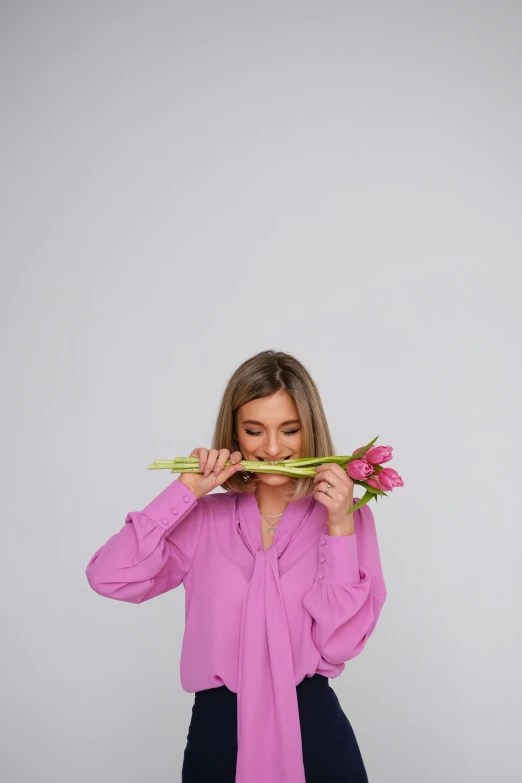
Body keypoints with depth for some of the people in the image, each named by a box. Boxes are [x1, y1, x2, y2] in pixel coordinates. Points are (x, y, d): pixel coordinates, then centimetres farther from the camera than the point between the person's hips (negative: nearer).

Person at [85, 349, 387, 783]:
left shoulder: (347, 514, -4)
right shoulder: (206, 518, 0)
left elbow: (340, 642, -10)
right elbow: (109, 578, -11)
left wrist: (339, 527, -18)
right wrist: (187, 491, -11)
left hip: (313, 728, -1)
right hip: (217, 728, 2)